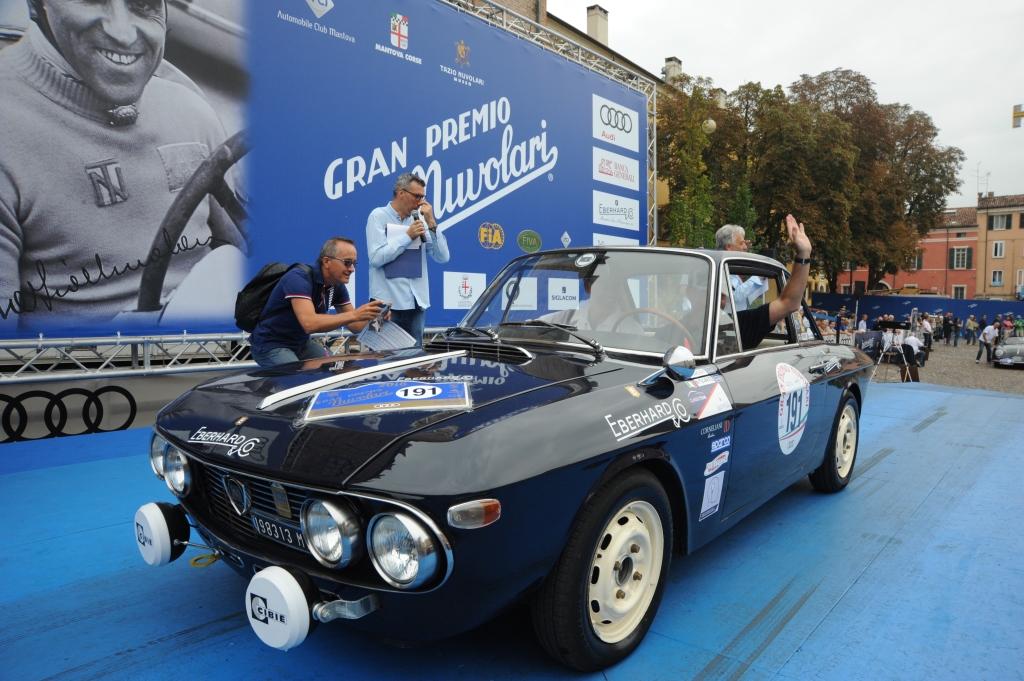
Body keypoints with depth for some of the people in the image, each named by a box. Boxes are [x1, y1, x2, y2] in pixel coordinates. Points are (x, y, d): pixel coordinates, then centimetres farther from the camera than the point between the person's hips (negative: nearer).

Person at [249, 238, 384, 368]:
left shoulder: (337, 286, -3)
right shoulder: (298, 278, -26)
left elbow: (352, 324, -1)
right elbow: (310, 323, -40)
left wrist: (372, 318, -21)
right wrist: (354, 314, -42)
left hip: (301, 343, 8)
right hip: (271, 345, -7)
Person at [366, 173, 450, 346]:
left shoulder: (420, 219, 12)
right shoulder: (379, 216, 0)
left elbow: (443, 257, 6)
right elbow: (376, 258, -12)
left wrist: (431, 224, -3)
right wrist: (408, 236, -9)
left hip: (416, 303, 5)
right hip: (387, 302, -4)